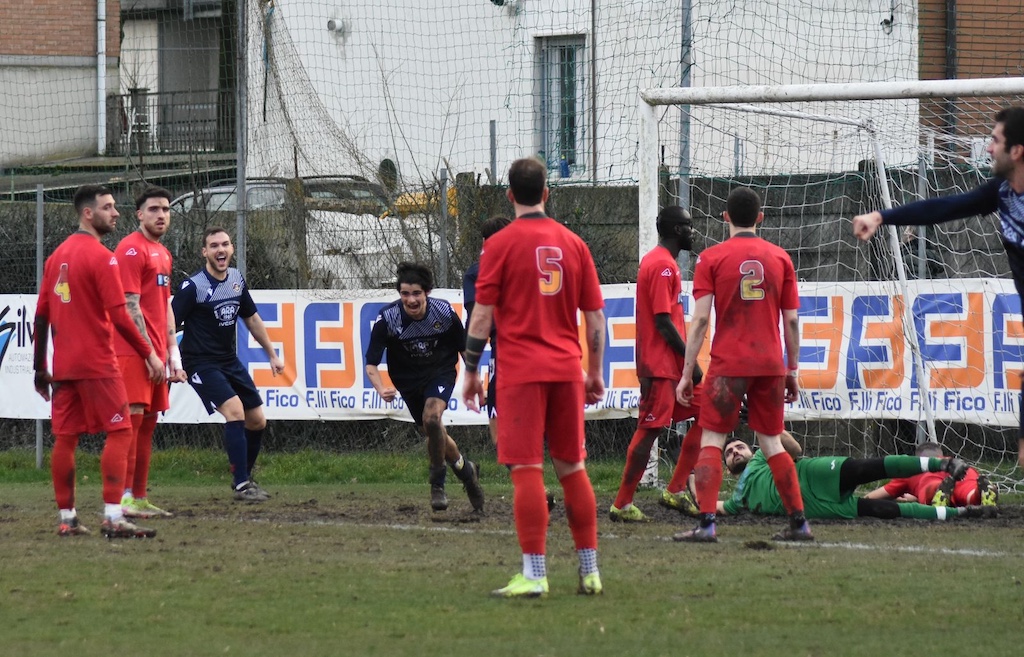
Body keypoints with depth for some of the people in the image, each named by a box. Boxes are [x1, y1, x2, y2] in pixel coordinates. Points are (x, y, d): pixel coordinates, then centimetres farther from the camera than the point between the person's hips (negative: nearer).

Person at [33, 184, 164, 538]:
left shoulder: (57, 256, 12)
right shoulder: (101, 257, -11)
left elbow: (41, 316, 14)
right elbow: (118, 316, -17)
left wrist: (40, 368, 18)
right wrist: (149, 354, -11)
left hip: (63, 365, 8)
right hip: (97, 363, -8)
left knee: (65, 438, 8)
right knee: (119, 432, -5)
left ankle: (67, 518, 10)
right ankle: (113, 518, -13)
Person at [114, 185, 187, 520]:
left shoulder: (163, 254, 20)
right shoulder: (132, 249, -8)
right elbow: (130, 306, -14)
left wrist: (173, 354, 17)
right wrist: (148, 351, -17)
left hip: (155, 352, 9)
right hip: (133, 351, -9)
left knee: (148, 423, 8)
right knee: (132, 417, -14)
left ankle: (140, 498, 11)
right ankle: (125, 497, -17)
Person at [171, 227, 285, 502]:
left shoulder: (237, 280, 5)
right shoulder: (193, 287, -16)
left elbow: (252, 319, 18)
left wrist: (272, 355, 20)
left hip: (230, 362, 7)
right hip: (201, 364, -7)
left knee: (257, 421, 7)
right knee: (235, 410, -24)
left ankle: (245, 477, 28)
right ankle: (241, 485, -19)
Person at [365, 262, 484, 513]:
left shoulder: (444, 312, -21)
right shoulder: (388, 318, -24)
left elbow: (464, 348, -3)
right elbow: (371, 363, -23)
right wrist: (381, 389, -42)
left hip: (440, 372, -2)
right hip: (408, 381, 2)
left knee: (432, 418, -28)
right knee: (434, 435, 10)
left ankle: (438, 483, -11)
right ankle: (466, 470, 39)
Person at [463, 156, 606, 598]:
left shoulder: (500, 245, -3)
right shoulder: (573, 244, 8)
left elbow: (482, 315, -5)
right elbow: (595, 317, 11)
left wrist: (471, 371, 3)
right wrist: (595, 373, 19)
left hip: (521, 371, -4)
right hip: (566, 370, 4)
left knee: (527, 470, -6)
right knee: (572, 469, 12)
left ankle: (534, 575, -11)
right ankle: (590, 572, 13)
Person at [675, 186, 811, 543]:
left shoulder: (712, 258, -2)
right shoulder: (780, 258, 7)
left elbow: (700, 319, -6)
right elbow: (791, 321, 7)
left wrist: (687, 373, -4)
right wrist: (792, 371, 15)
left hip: (728, 365, -3)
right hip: (770, 364, 3)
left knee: (711, 441, 0)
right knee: (772, 442, 13)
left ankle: (706, 524, -12)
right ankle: (799, 522, 10)